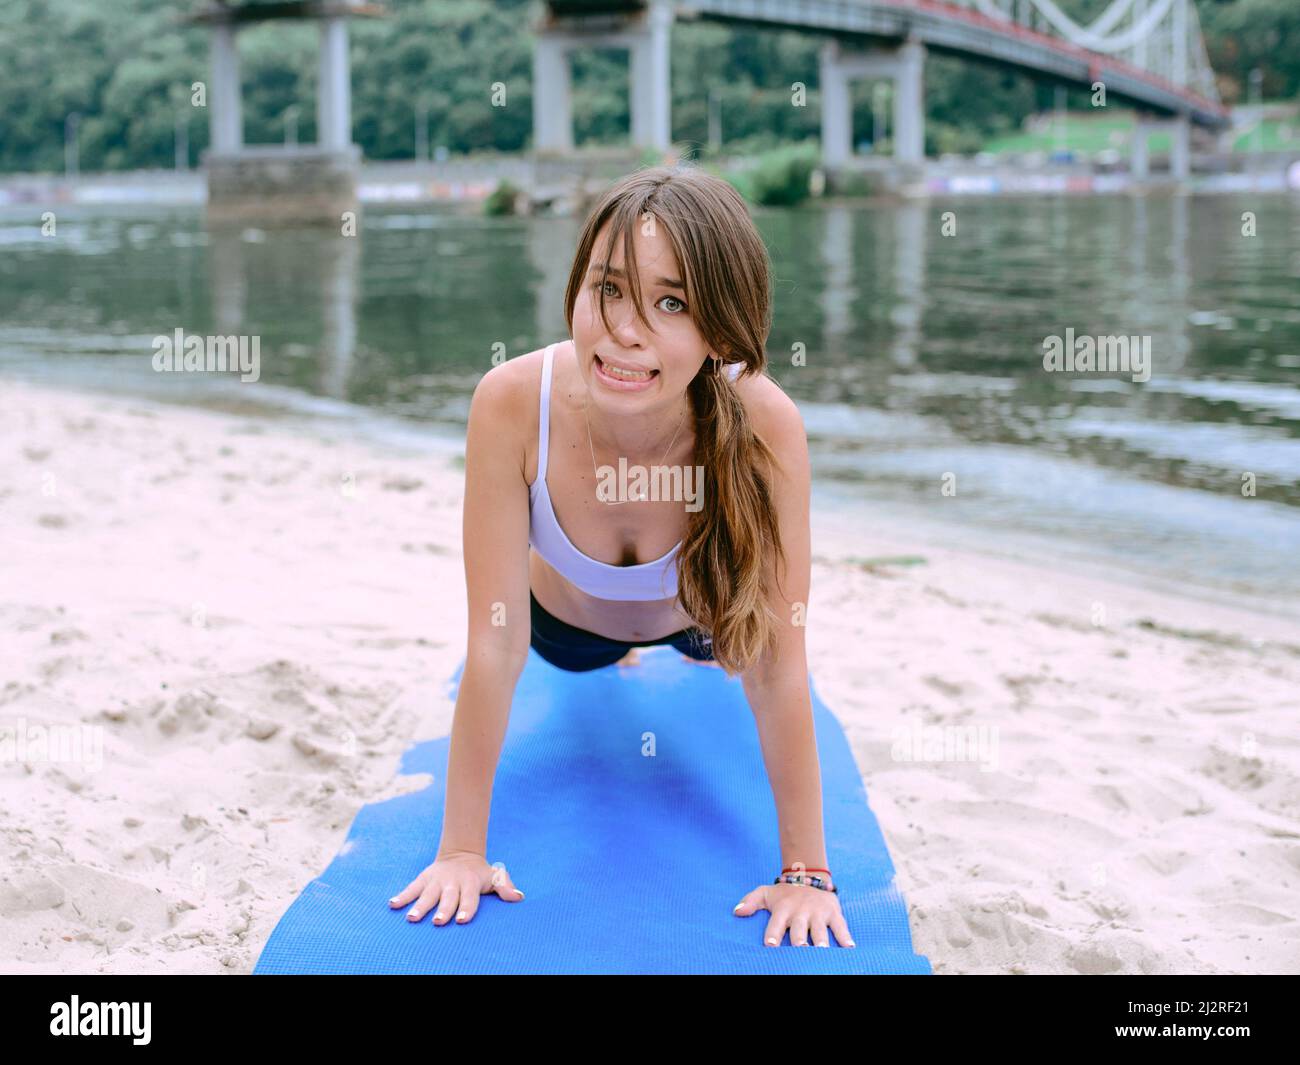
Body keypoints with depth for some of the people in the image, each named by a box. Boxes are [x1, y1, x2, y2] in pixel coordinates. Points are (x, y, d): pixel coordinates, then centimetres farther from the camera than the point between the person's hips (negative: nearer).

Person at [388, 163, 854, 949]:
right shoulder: (511, 405, -42)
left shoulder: (765, 427, -43)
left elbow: (778, 661, -35)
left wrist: (805, 872, -30)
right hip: (567, 622, 0)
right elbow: (495, 644, -34)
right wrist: (462, 849, -29)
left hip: (698, 612, 0)